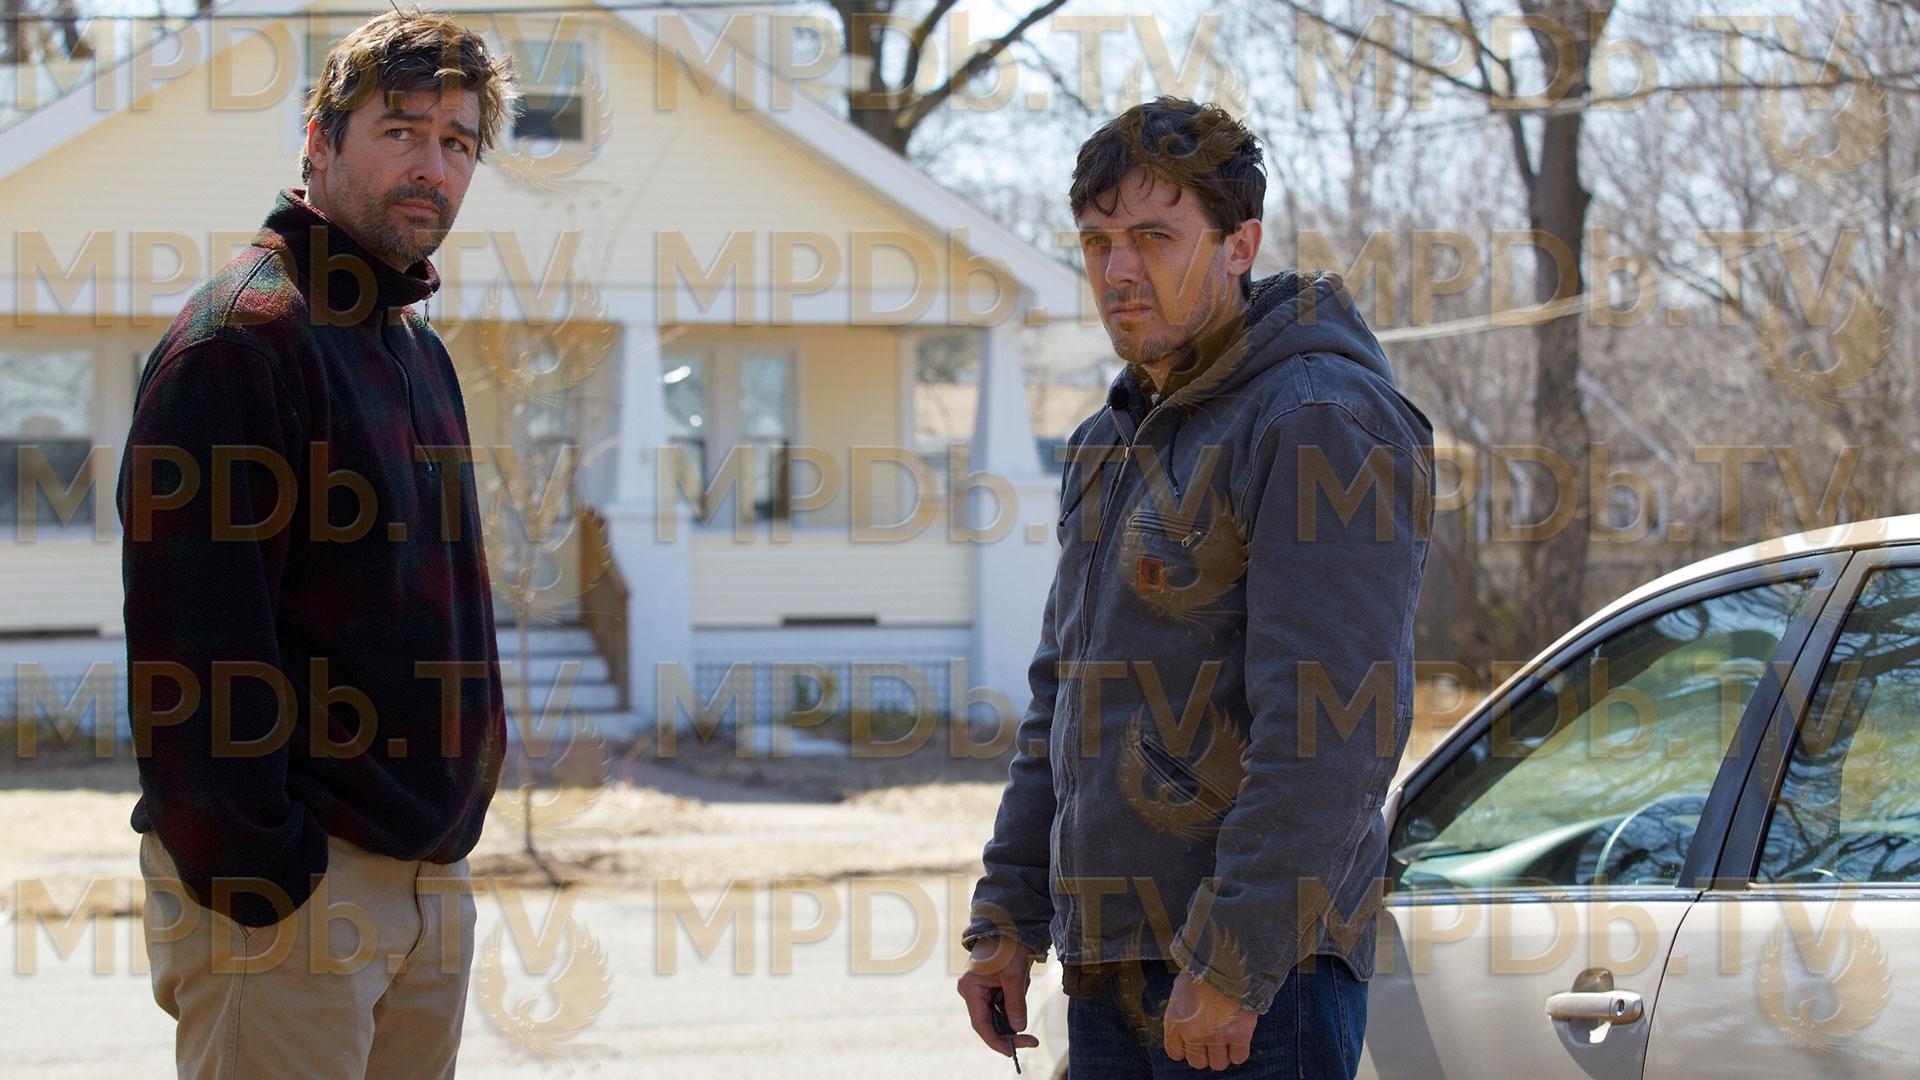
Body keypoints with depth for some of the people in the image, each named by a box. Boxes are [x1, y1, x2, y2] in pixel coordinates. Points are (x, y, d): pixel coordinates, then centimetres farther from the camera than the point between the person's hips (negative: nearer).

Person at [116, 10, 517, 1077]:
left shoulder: (420, 349, 17)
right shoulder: (241, 335, -11)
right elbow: (191, 628, -18)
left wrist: (449, 840, 16)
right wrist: (251, 877, -21)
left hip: (429, 873, 9)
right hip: (284, 892, -9)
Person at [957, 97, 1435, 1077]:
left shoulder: (1323, 421, -12)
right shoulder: (1112, 442, 18)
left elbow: (1333, 725, -20)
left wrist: (1230, 961, -23)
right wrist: (1008, 918, 17)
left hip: (1257, 970, -9)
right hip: (1109, 974, 9)